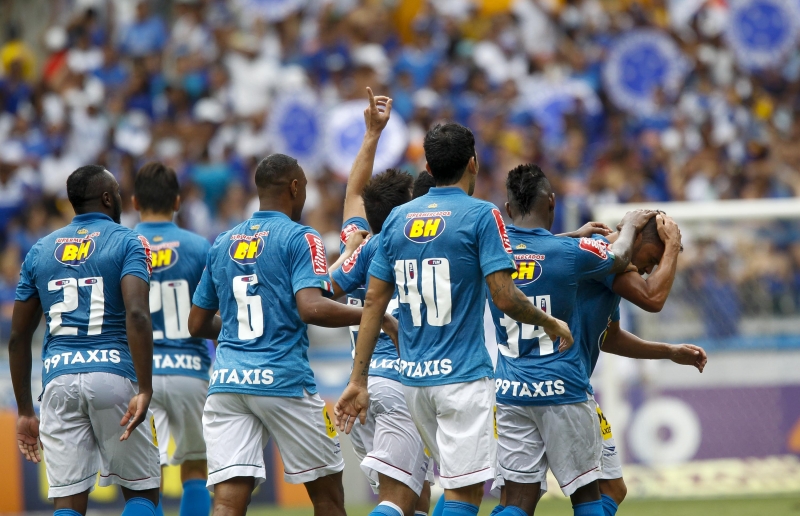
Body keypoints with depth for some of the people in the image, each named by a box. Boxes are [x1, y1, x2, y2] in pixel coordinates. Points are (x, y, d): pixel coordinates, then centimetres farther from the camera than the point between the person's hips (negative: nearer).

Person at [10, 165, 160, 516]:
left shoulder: (40, 250, 15)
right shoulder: (127, 243, 2)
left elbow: (18, 337, 15)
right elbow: (136, 315, -15)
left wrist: (25, 411, 21)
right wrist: (144, 391, -17)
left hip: (58, 379, 3)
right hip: (113, 373, -3)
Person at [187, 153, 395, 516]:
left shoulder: (222, 244, 15)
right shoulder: (299, 238, -3)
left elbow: (198, 325, 20)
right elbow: (312, 308, -18)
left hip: (226, 378, 5)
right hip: (282, 378, -5)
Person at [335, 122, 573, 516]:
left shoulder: (397, 218, 9)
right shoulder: (481, 215, -7)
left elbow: (374, 301, 8)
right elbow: (505, 298, -14)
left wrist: (358, 380, 9)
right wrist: (550, 323, 5)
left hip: (413, 378, 6)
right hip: (463, 375, -6)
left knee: (457, 482, 20)